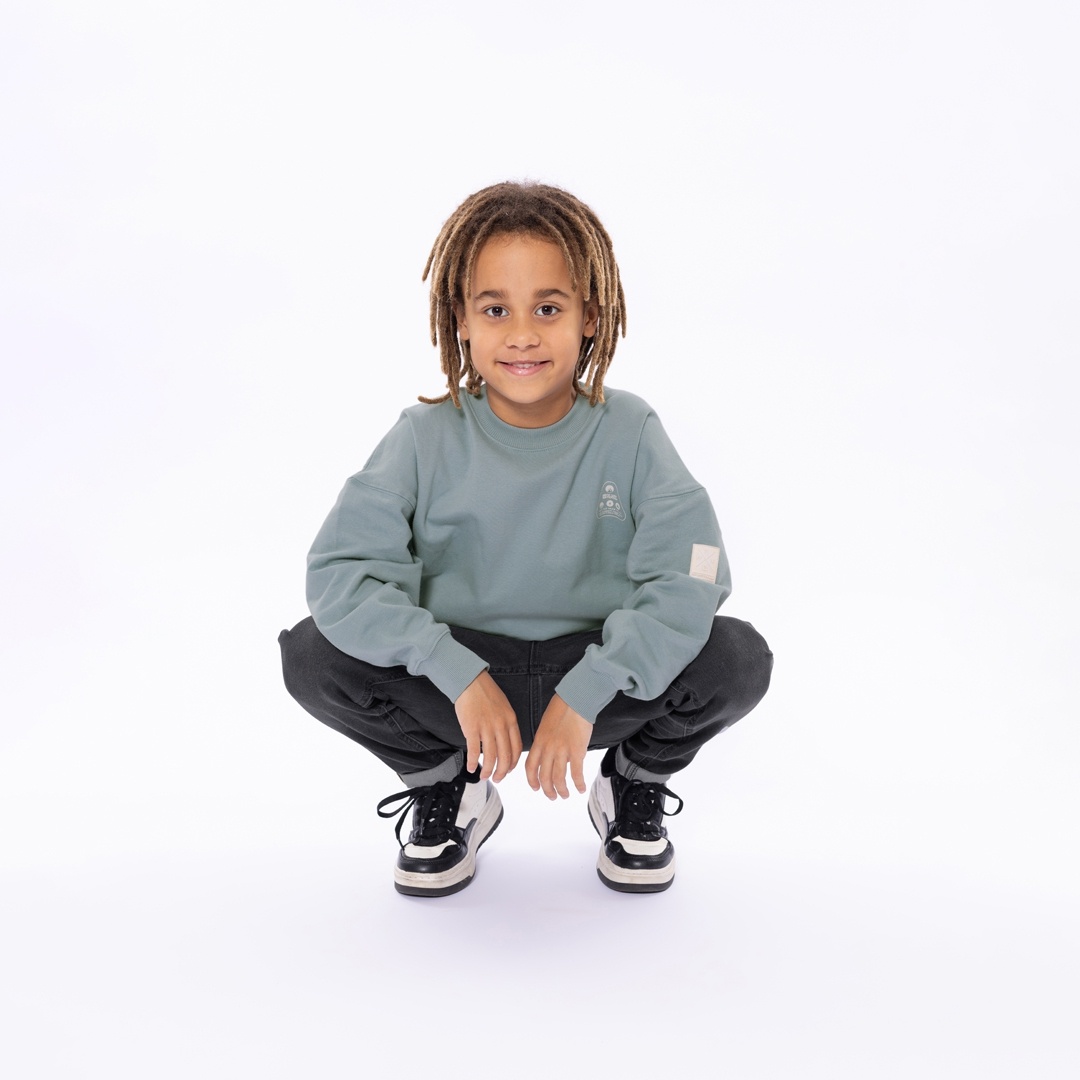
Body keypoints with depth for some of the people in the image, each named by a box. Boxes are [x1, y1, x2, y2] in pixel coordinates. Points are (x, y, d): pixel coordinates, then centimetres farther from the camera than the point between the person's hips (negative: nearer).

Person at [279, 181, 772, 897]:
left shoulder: (629, 433, -11)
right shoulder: (427, 439, -10)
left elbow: (689, 577, -20)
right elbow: (341, 568, -18)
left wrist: (583, 695, -29)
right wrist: (460, 675, -29)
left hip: (602, 678, 0)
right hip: (458, 674, 1)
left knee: (739, 659, -26)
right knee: (314, 657, -22)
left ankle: (636, 786, 9)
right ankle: (448, 792, 7)